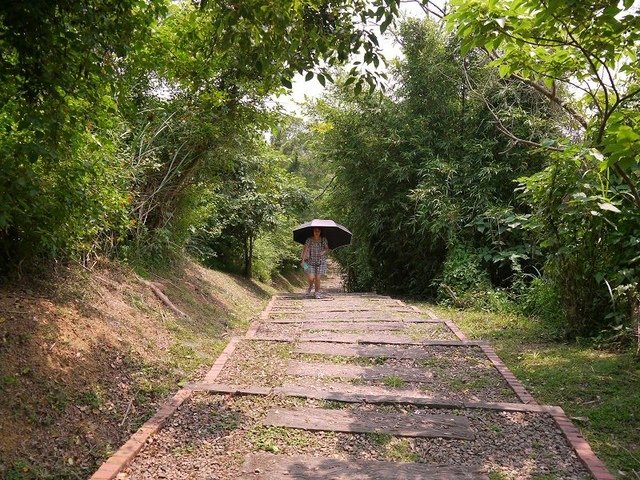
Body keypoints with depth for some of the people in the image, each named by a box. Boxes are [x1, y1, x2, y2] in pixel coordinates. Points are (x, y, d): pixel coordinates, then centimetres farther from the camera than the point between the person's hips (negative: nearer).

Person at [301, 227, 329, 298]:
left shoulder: (323, 240, -1)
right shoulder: (309, 240, -6)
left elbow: (327, 248, 7)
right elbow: (305, 249, -9)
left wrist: (324, 251, -16)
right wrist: (303, 260, -17)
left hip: (321, 261, 1)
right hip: (311, 261, -1)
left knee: (317, 277, -2)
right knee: (311, 277, -10)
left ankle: (317, 292, 18)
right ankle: (310, 286, 25)